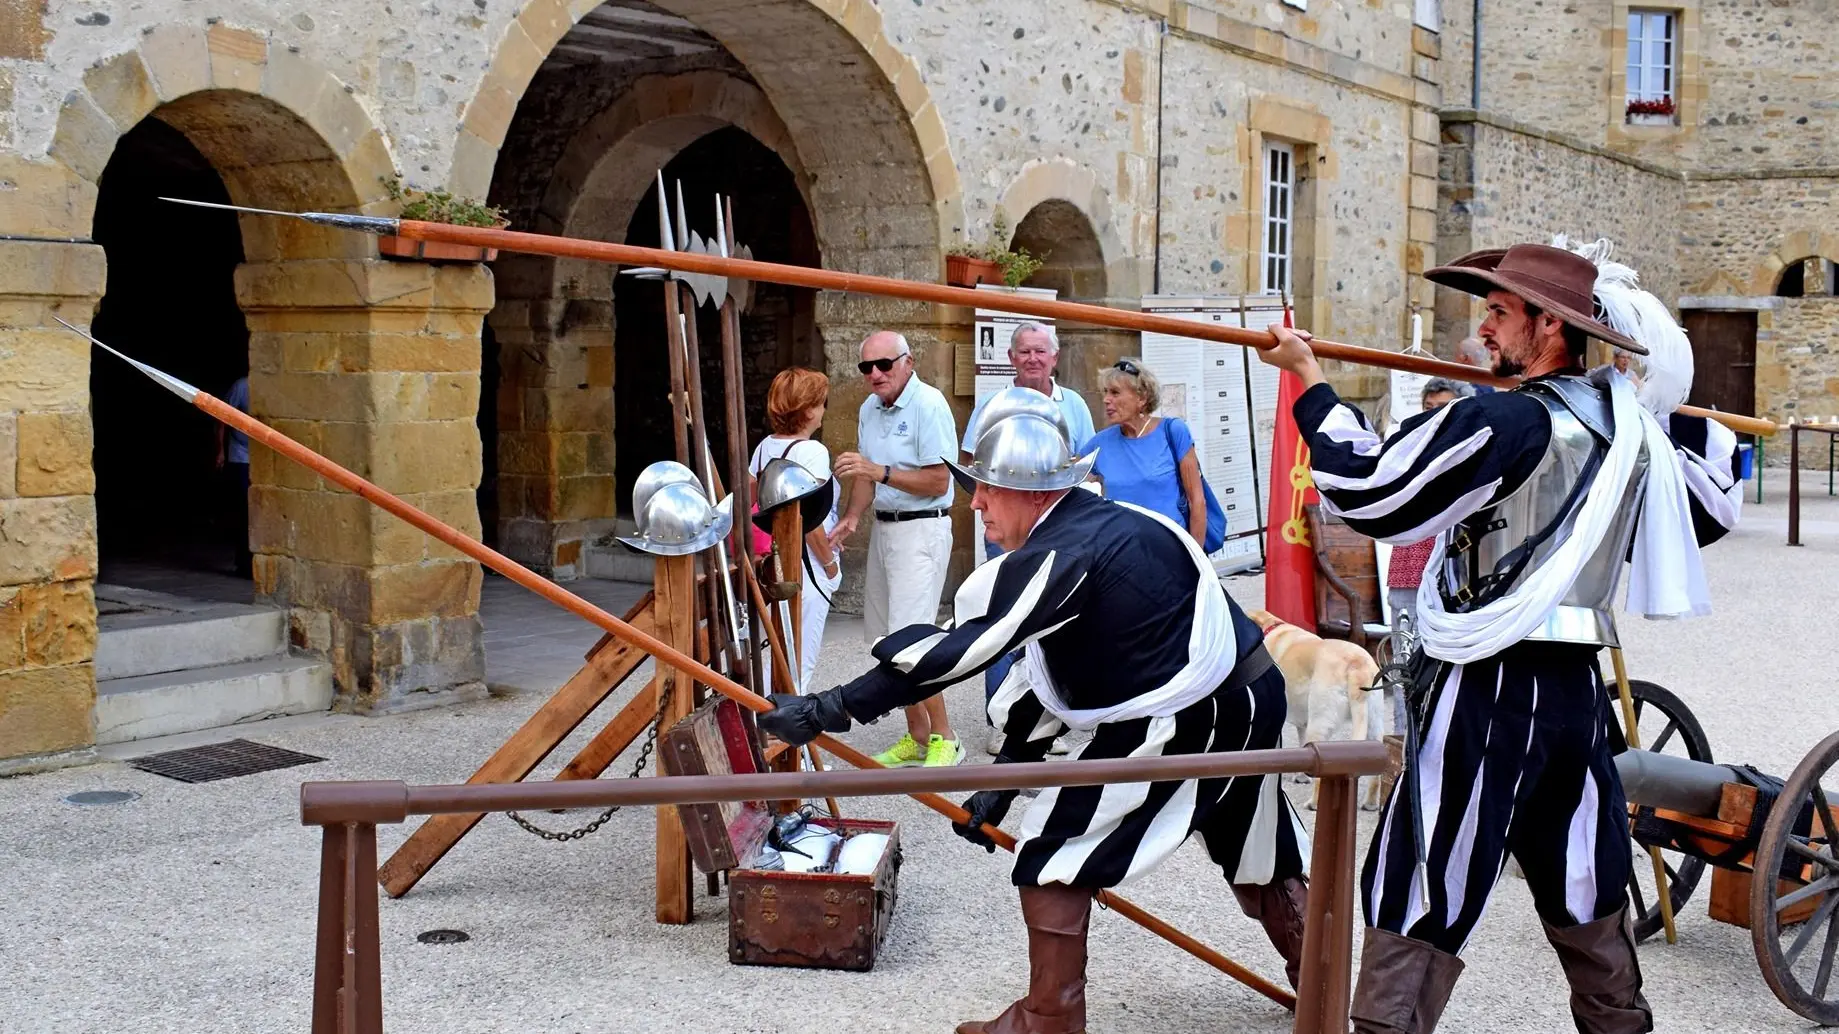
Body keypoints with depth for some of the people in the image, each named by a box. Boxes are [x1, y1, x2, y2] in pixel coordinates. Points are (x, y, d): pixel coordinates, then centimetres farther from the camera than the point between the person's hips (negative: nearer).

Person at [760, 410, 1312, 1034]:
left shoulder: (1063, 555, -21)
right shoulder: (1101, 529, 9)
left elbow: (958, 649, -24)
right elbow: (1051, 669, 12)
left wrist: (827, 710, -21)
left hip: (1180, 727, -10)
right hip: (1245, 704, 10)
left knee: (1052, 854, 0)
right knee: (1262, 862, 25)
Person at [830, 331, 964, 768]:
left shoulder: (928, 405, -15)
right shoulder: (869, 409, 11)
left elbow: (937, 482, -18)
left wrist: (879, 472, -23)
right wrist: (851, 518, 1)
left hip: (922, 529, -9)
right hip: (883, 527, 9)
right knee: (886, 638, 11)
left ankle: (944, 739, -3)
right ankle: (916, 737, 22)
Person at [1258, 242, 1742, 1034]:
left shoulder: (1502, 424, -15)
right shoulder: (1633, 432, 7)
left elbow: (1371, 494, -13)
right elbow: (1707, 511, 24)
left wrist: (1308, 377, -5)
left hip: (1488, 694, -7)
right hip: (1578, 691, 7)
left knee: (1419, 909, -2)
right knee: (1587, 906, 21)